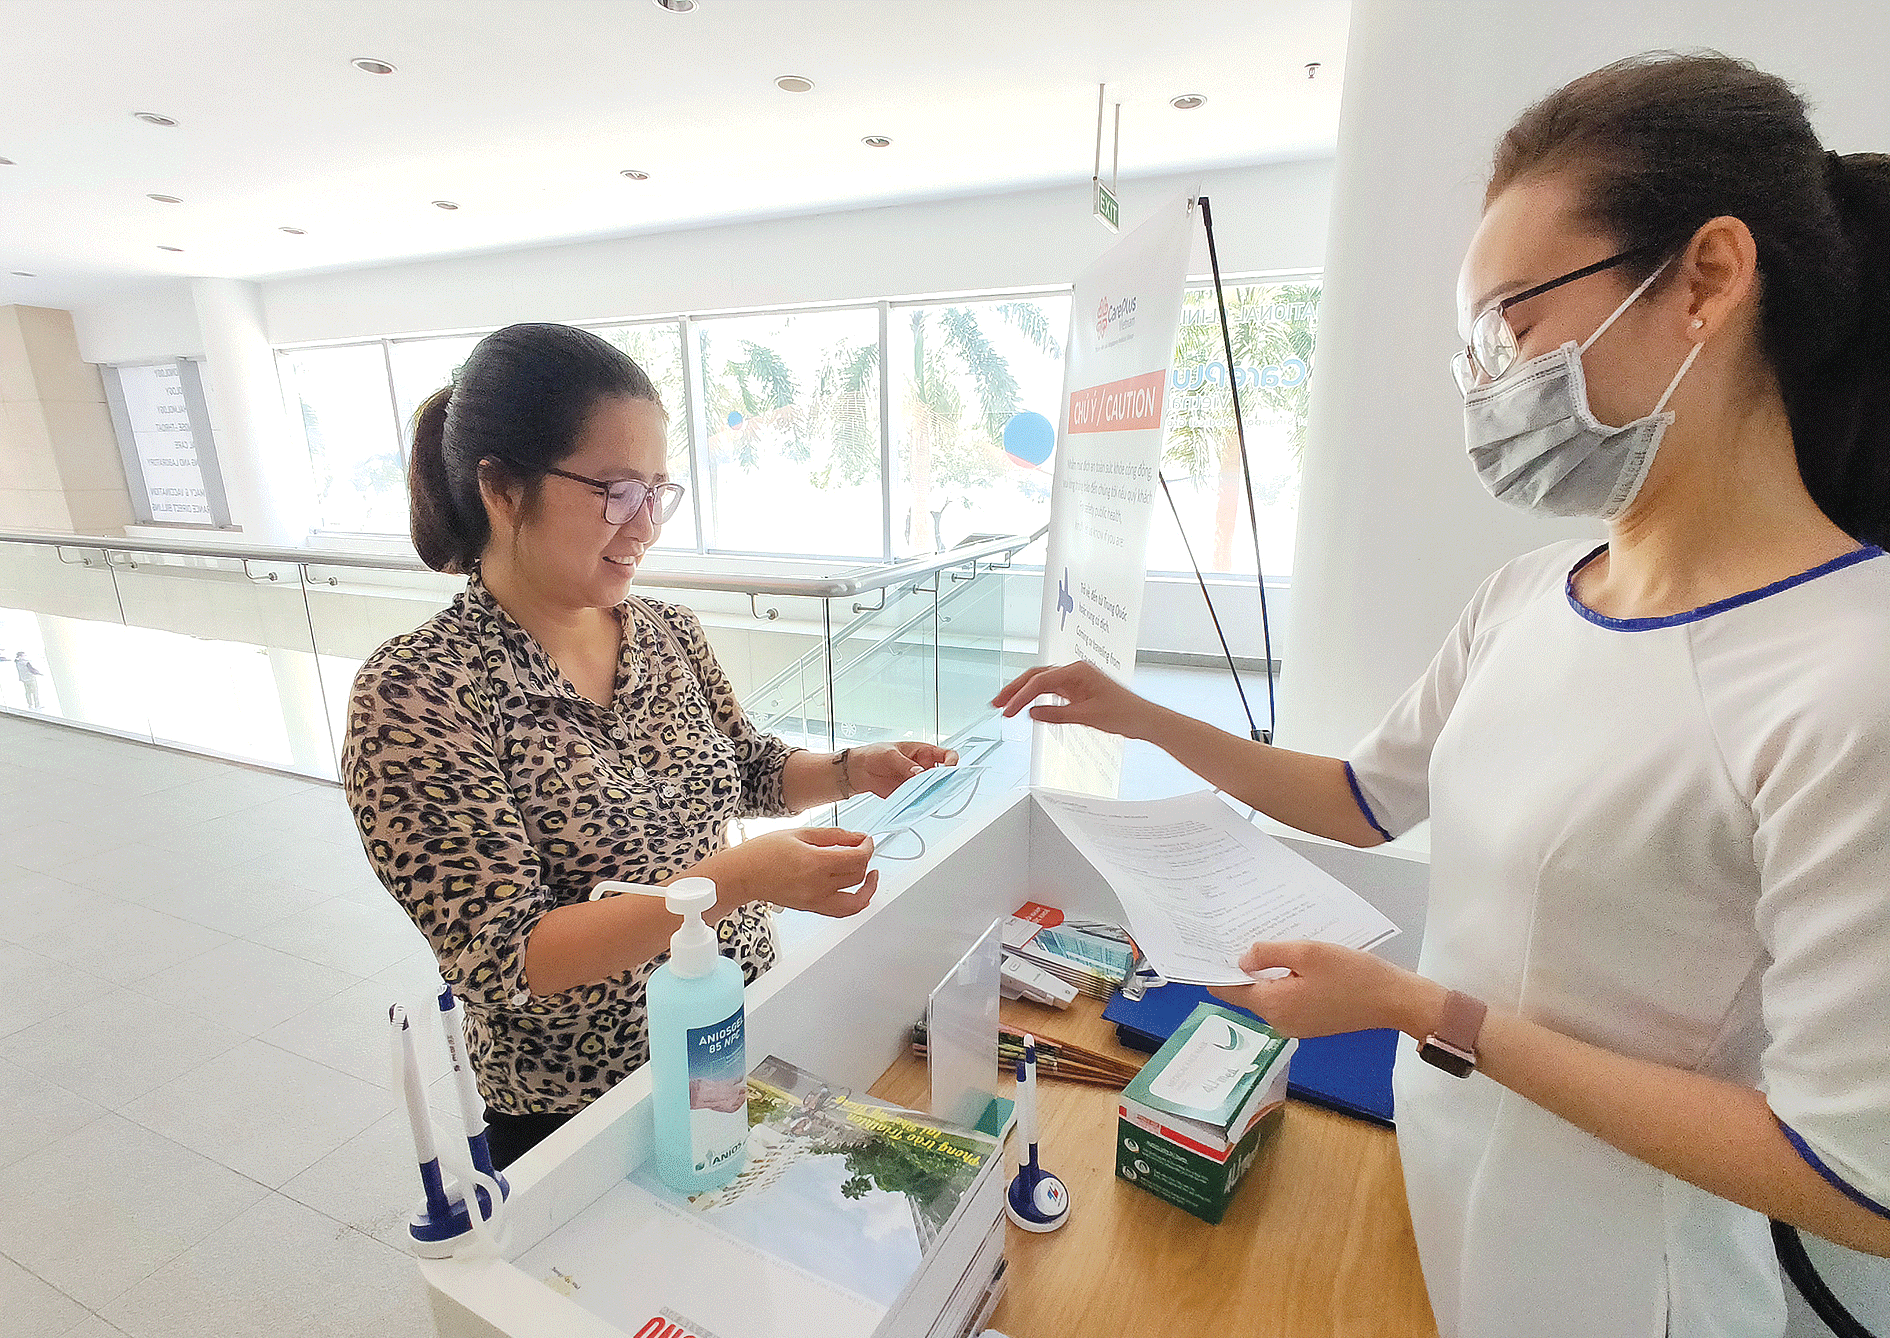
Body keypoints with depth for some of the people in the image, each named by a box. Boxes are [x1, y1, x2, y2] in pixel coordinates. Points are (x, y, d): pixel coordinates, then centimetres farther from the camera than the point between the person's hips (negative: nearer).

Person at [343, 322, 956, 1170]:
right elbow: (503, 957, -25)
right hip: (575, 1120, -5)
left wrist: (853, 770, -10)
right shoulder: (415, 693, -22)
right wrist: (733, 881, -36)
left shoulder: (669, 632, -5)